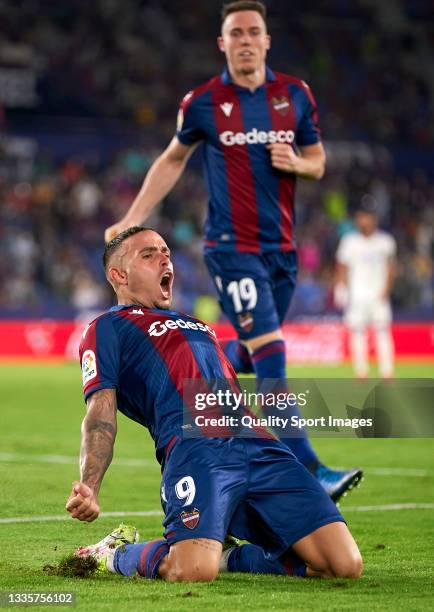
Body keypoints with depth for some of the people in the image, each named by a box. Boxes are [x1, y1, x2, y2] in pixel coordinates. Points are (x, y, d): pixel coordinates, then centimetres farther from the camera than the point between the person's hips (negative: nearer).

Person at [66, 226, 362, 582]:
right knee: (192, 572, -30)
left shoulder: (198, 326, 39)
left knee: (346, 564, -11)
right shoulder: (107, 329, 17)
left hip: (259, 444, 6)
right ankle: (119, 553, 5)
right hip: (194, 445, -6)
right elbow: (101, 415, 2)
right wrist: (89, 488, -13)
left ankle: (223, 556, 10)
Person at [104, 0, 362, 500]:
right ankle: (309, 470, -19)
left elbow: (318, 162, 16)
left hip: (282, 247, 5)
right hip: (231, 247, -5)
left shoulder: (295, 94, 6)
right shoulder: (203, 102, -1)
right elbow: (173, 160, 14)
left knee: (247, 356, 12)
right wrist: (131, 220, 10)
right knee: (270, 354, -16)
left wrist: (295, 162, -8)